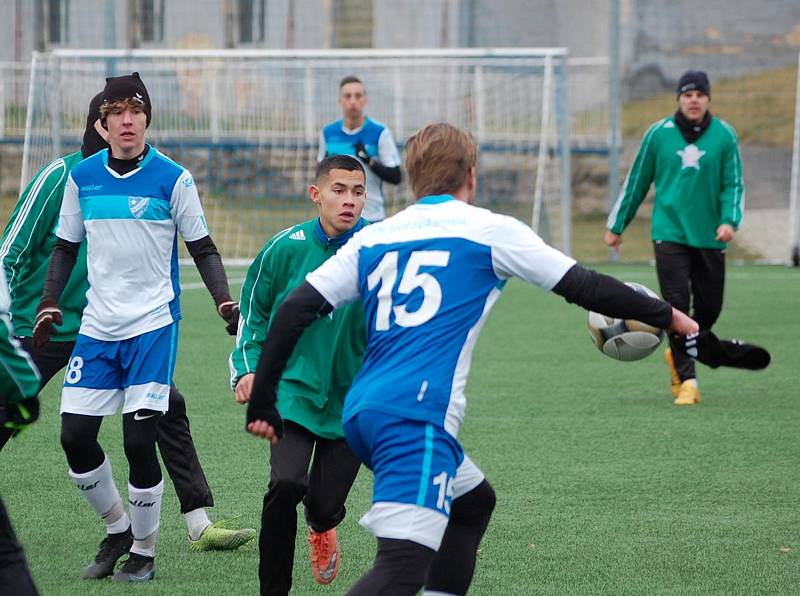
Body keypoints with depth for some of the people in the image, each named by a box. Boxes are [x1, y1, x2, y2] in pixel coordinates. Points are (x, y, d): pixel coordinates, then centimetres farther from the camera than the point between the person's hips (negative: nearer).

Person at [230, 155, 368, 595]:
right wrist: (248, 369, -2)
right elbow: (253, 310, 9)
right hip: (293, 389, -1)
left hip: (351, 397, 1)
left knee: (326, 504, 2)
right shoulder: (286, 248, -7)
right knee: (286, 483, -22)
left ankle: (321, 528, 43)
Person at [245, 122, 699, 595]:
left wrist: (262, 404, 15)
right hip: (415, 416, -7)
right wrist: (666, 316, 21)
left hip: (362, 411, 7)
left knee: (474, 501, 28)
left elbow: (295, 310, 10)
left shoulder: (372, 238, 17)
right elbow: (585, 287, 8)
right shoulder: (490, 231, 4)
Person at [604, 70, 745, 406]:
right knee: (677, 308, -11)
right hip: (670, 234, -2)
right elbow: (637, 181, 10)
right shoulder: (659, 133, 1)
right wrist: (616, 226, 14)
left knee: (710, 309, 8)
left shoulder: (724, 135, 2)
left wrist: (730, 220, -14)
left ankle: (678, 355, 35)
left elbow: (733, 184, 4)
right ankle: (687, 380, -8)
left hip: (709, 238, 2)